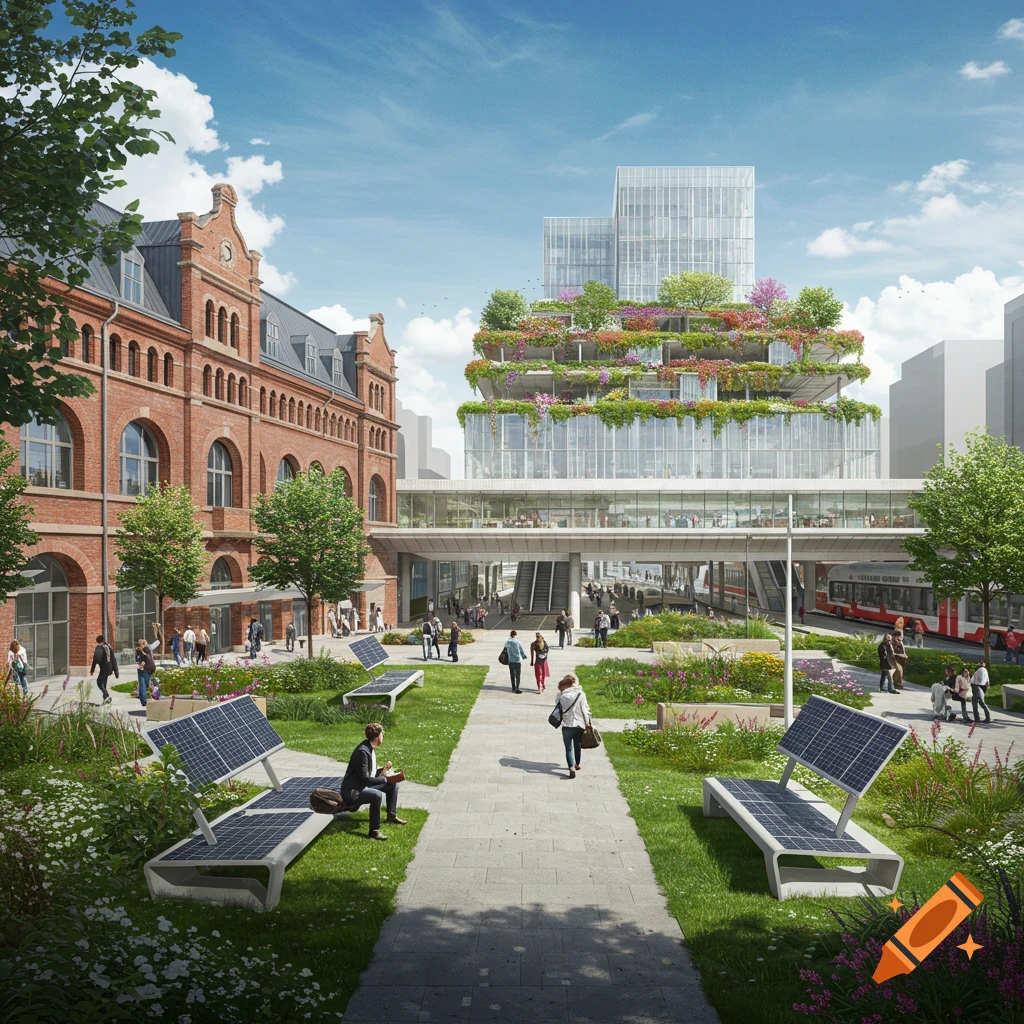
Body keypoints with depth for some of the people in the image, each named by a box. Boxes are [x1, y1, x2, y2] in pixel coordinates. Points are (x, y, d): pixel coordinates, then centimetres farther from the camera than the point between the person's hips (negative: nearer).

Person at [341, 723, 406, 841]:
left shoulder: (370, 748, 6)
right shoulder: (363, 751, -25)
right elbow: (364, 778, -27)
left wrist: (382, 770, -1)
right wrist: (384, 779, -18)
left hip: (363, 786, 10)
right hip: (352, 791, -10)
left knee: (393, 784, 13)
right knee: (377, 795, -35)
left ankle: (391, 816, 26)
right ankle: (374, 830, -24)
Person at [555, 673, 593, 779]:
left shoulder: (561, 695, -10)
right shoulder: (581, 694, -11)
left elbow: (559, 707, 4)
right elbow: (584, 709, -6)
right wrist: (587, 722, 6)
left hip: (566, 725, -2)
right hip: (579, 724, 2)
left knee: (569, 748, 1)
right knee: (577, 745, 21)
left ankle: (571, 767, -18)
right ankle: (577, 764, 38)